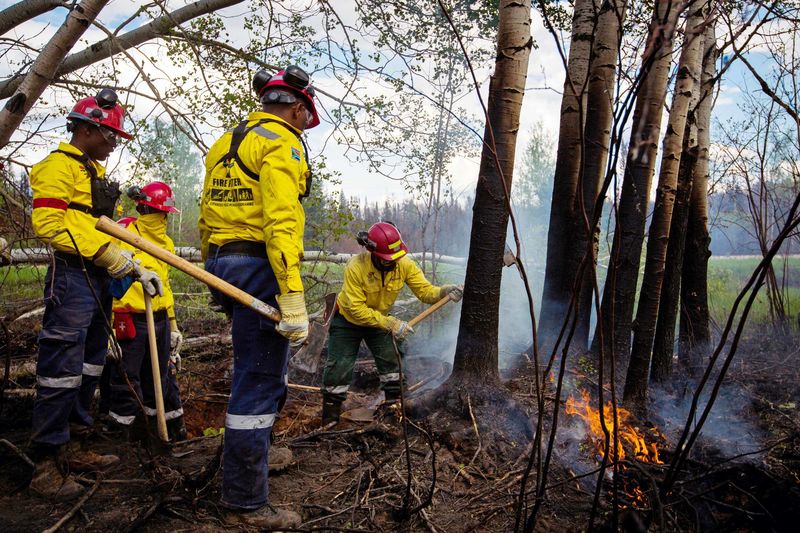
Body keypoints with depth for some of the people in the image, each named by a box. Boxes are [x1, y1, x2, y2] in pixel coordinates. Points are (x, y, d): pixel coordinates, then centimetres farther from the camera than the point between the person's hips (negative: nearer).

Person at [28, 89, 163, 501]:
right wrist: (108, 254, -22)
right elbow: (49, 223, -18)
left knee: (88, 368, 13)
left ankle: (66, 448, 24)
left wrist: (136, 269, 13)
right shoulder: (59, 166, -5)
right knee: (62, 370, -8)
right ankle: (45, 463, 1)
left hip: (100, 279, 10)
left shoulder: (96, 173, 23)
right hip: (73, 277, -10)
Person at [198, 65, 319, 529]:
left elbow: (207, 218, 21)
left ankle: (256, 448, 42)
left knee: (269, 361, 26)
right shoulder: (281, 143, -9)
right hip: (259, 268, -10)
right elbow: (281, 222, -22)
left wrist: (215, 272, 28)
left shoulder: (227, 144, 19)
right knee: (259, 381, -3)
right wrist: (293, 298, -27)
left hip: (222, 264, 10)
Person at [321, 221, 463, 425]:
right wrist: (390, 323, -36)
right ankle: (330, 419, 10)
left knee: (392, 360, 0)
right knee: (339, 368, -4)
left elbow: (424, 289, -22)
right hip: (348, 319, -4)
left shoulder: (404, 264, -23)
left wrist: (443, 291, -43)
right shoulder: (355, 268, -35)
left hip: (380, 319, 4)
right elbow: (357, 310, -32)